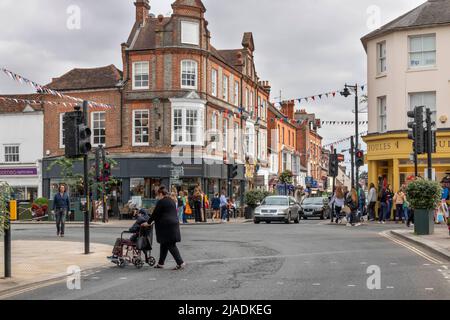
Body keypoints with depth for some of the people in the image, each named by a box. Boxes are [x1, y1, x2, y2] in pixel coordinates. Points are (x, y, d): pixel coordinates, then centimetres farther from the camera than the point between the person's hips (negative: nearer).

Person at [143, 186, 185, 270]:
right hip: (174, 224, 9)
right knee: (164, 245, 15)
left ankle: (181, 263, -11)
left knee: (171, 245, -7)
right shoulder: (172, 201, 15)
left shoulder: (161, 202, -10)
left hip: (165, 227, -9)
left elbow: (155, 214, -8)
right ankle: (161, 263, 20)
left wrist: (148, 223, 5)